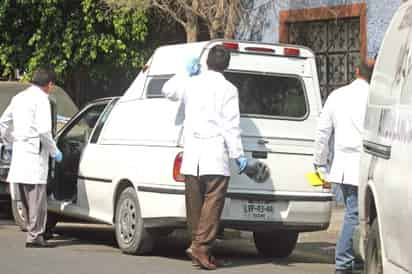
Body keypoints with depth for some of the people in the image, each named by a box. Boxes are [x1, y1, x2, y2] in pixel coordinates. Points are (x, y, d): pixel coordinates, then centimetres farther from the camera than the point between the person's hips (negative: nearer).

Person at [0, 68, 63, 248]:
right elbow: (43, 130, -19)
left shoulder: (19, 98, 16)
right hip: (34, 152, -8)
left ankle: (33, 232, 22)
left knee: (26, 198, 14)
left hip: (19, 152, 8)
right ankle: (34, 236, -5)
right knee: (37, 197, -5)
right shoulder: (41, 99, -9)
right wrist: (54, 151, -7)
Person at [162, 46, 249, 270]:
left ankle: (197, 245, 16)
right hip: (216, 158, -5)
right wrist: (238, 154, -5)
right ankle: (201, 247, -15)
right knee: (212, 203, -5)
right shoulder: (227, 89, -5)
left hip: (192, 157, 5)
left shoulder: (191, 83, 8)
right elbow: (231, 125, -9)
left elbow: (168, 90, 29)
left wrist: (186, 73, 38)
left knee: (194, 205, 11)